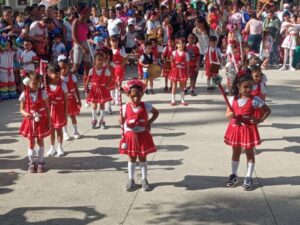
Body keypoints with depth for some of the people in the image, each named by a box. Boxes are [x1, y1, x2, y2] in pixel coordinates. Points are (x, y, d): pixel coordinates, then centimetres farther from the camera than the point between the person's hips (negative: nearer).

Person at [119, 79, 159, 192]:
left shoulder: (146, 106, -8)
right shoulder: (126, 107, -9)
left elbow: (156, 112, 5)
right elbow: (123, 121, -5)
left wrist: (149, 122, -7)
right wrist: (122, 121, -29)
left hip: (143, 136, 0)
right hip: (130, 136, 0)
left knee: (142, 158, 10)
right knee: (131, 158, 11)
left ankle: (144, 179, 23)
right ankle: (131, 180, 23)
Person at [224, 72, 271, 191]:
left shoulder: (255, 100, -12)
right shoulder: (233, 99, -3)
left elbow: (268, 110, -4)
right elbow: (227, 113, 3)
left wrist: (259, 120, -13)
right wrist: (230, 115, -20)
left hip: (248, 129, -3)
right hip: (235, 128, 3)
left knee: (249, 153, 8)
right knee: (235, 152, 15)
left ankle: (248, 178, 18)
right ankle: (234, 175, 29)